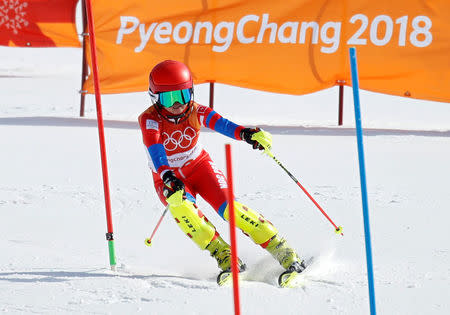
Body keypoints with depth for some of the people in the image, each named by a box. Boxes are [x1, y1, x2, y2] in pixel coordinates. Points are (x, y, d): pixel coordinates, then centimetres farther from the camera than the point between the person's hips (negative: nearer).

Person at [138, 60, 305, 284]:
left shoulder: (196, 112, -15)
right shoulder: (150, 120, -21)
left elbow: (221, 124, -34)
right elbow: (156, 153, -37)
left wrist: (245, 133, -55)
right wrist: (168, 177, -56)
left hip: (199, 166, 1)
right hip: (168, 178, -1)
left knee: (228, 207, -21)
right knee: (181, 207, -34)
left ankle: (281, 250, -19)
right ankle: (222, 254, -28)